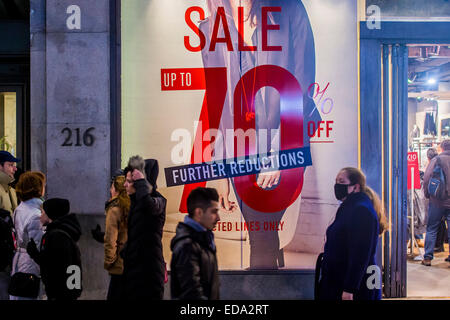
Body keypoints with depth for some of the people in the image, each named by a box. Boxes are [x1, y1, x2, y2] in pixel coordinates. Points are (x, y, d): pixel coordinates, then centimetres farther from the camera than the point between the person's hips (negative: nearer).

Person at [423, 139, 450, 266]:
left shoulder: (437, 159, -6)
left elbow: (426, 178, -11)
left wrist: (427, 194, 2)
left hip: (437, 200, -2)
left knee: (431, 229, 6)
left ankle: (427, 257, 6)